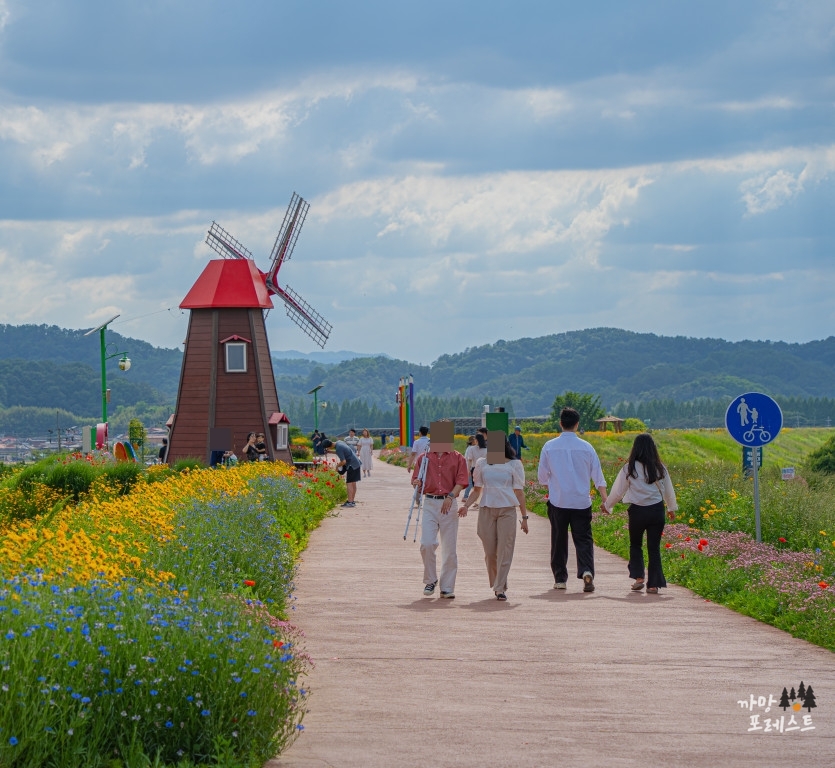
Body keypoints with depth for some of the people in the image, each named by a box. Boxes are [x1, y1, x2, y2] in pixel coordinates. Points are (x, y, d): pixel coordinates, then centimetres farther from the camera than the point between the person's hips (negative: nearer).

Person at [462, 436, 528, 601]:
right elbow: (477, 490, 13)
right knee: (490, 551, 2)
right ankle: (496, 585, 19)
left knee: (505, 550, -7)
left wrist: (524, 517, 3)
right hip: (486, 510, 2)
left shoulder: (514, 465, 4)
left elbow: (519, 492, 6)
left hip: (507, 511, -2)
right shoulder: (482, 464, 9)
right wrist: (466, 505, -5)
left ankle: (500, 588, -6)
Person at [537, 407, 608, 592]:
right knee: (583, 539, 1)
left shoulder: (549, 447, -3)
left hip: (558, 501, 0)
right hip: (581, 502, 0)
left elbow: (542, 477, 5)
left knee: (559, 541, 12)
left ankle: (560, 578, 15)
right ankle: (587, 571, -22)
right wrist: (605, 499, 10)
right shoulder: (586, 447, -2)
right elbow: (598, 476, 3)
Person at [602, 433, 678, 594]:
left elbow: (618, 490, 1)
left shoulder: (629, 469, -7)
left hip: (637, 511, -2)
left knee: (635, 545, 17)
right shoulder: (660, 468, 2)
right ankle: (654, 584, 3)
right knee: (654, 547, 6)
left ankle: (638, 577, 5)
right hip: (657, 511, 2)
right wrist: (672, 508, 32)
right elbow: (669, 490, 14)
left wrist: (607, 506, 19)